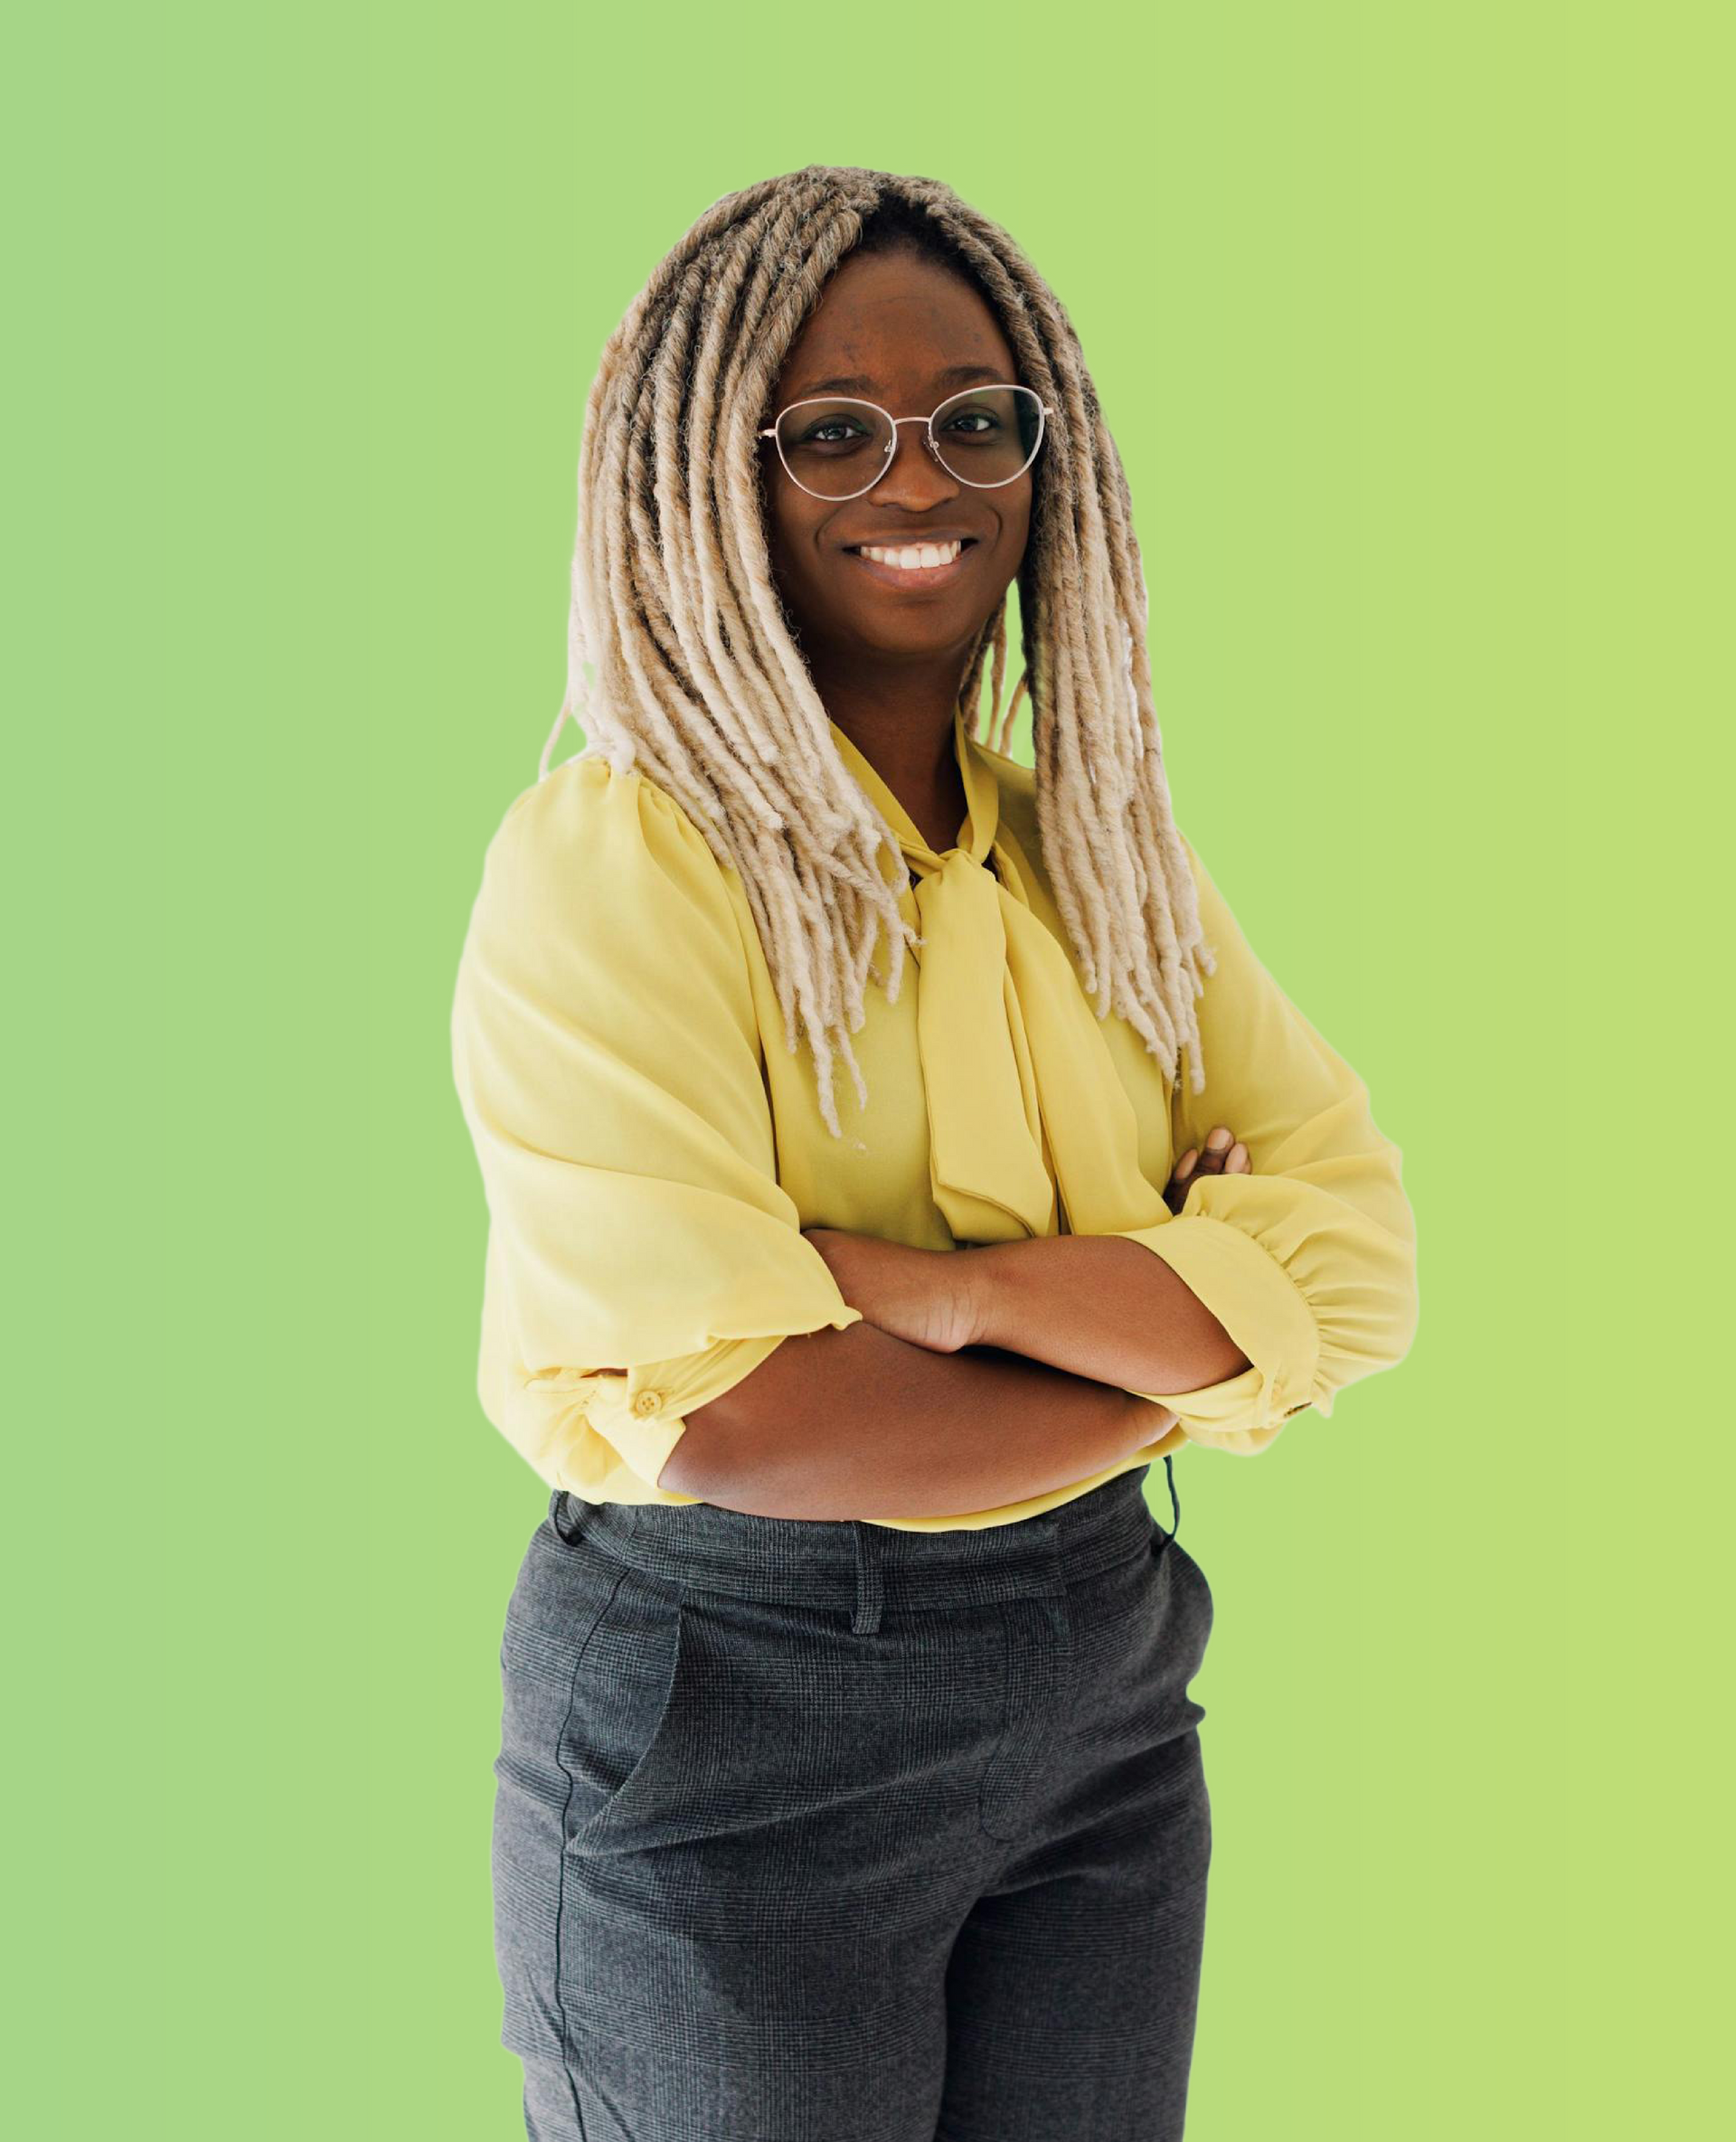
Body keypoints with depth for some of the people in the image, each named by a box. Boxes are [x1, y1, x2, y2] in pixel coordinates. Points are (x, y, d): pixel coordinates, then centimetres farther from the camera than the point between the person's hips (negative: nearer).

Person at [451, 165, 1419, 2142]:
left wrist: (952, 1282, -21)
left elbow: (1353, 1259, -5)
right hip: (731, 1721, -5)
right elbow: (723, 1412, -25)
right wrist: (1179, 1361, -12)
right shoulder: (612, 858, -14)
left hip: (1105, 1703, 6)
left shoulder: (1099, 851, 5)